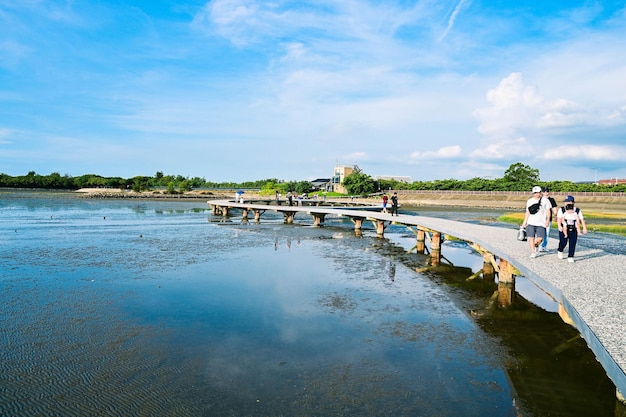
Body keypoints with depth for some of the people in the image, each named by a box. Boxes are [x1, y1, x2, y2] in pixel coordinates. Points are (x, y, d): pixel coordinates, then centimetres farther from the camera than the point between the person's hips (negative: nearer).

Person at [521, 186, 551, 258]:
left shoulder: (545, 200, 5)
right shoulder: (529, 201, 12)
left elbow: (548, 211, 4)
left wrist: (548, 220, -7)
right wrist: (525, 222, 14)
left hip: (541, 223, -2)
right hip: (531, 223, 2)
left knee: (540, 238, -8)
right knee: (531, 238, -4)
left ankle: (535, 245, 24)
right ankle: (533, 252, 5)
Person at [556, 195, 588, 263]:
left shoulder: (577, 211, 4)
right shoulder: (562, 210, -1)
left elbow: (581, 219, 4)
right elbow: (559, 218, -12)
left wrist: (584, 228, -5)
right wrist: (559, 226, -27)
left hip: (573, 230, 2)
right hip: (564, 229, -2)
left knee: (572, 244, -3)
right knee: (563, 242, -9)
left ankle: (570, 257, 6)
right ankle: (560, 251, 22)